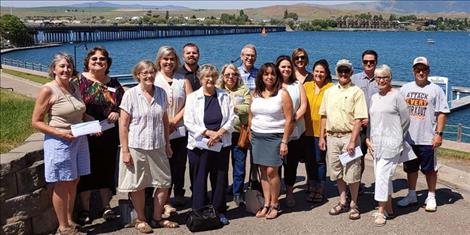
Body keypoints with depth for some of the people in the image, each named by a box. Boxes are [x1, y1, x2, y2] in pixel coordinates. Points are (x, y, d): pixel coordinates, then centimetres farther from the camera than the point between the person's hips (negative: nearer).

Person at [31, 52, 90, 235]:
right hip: (59, 142, -7)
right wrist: (59, 132, -21)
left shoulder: (74, 88, 8)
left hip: (79, 140, 7)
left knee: (73, 182, 14)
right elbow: (36, 122, -11)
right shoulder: (48, 90, -11)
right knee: (61, 185, 3)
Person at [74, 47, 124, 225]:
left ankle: (106, 207, 23)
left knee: (107, 170, 10)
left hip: (109, 137, 4)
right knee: (87, 171, 3)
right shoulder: (79, 81, -2)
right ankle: (84, 210, 15)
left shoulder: (113, 83, 10)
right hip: (87, 136, -3)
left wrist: (117, 113, -7)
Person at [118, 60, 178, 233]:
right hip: (136, 147, -4)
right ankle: (141, 220, 25)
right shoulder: (130, 94, -8)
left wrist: (167, 144, 13)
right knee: (138, 186, 6)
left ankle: (157, 218, 27)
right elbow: (123, 124, -8)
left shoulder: (161, 93, 4)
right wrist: (125, 151, -11)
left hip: (158, 147, 4)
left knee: (164, 183, 9)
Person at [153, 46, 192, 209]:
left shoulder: (183, 80, 11)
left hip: (180, 130, 2)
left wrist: (174, 120, -8)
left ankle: (179, 195, 21)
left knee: (179, 165, 8)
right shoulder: (153, 80, 4)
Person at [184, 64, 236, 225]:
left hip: (222, 145, 2)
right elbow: (189, 122, -7)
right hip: (199, 145, -2)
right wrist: (208, 132, -16)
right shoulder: (193, 97, 0)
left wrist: (219, 132, -13)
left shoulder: (224, 96, 7)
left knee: (220, 179, 8)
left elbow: (231, 118, 2)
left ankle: (219, 211, 21)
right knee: (199, 179, 3)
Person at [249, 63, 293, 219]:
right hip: (257, 136, 4)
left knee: (271, 171, -9)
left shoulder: (282, 94, -4)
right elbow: (250, 116, 17)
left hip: (275, 137, -4)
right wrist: (251, 134, 9)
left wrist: (284, 142, -11)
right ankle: (266, 204, 13)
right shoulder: (255, 94, 10)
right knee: (263, 171, 5)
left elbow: (289, 119, -7)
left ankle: (275, 205, 6)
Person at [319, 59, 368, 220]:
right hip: (332, 136, 5)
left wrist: (352, 141, -17)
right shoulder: (329, 92, 12)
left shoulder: (356, 92, -4)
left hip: (349, 136, -5)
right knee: (337, 172, 12)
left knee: (352, 173, -1)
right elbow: (324, 116, 16)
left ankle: (353, 204, 14)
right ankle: (342, 202, 25)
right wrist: (322, 137, 9)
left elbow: (358, 119, -10)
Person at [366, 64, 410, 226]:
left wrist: (396, 137, 5)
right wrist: (368, 139, 7)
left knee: (383, 175, -10)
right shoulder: (374, 97, 13)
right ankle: (388, 208, 24)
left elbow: (405, 120, -2)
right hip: (376, 144, 7)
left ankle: (381, 211, -2)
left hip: (390, 143, -7)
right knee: (381, 175, 12)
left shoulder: (396, 96, -6)